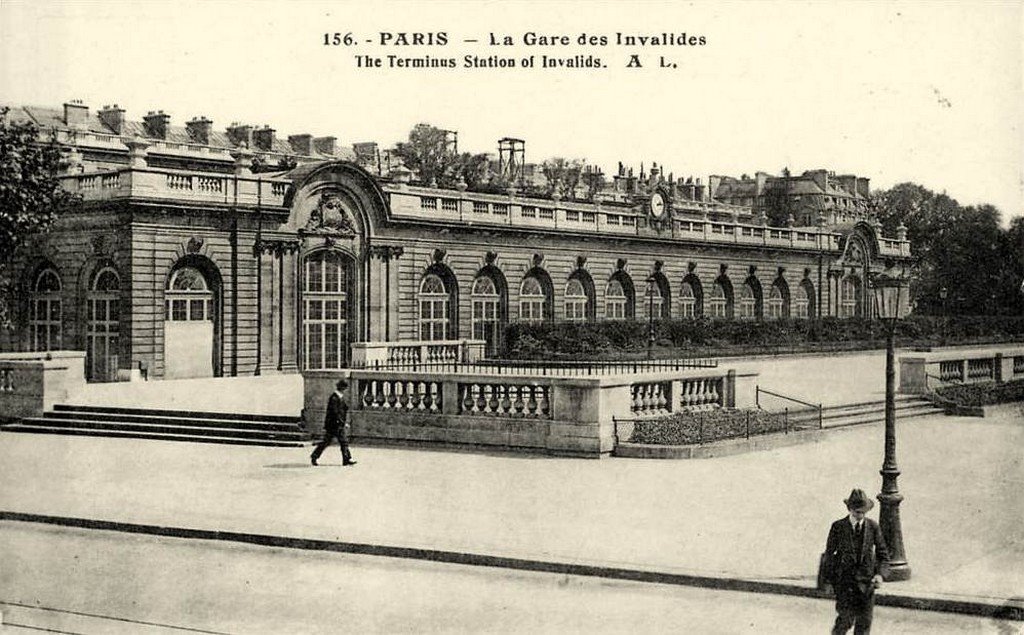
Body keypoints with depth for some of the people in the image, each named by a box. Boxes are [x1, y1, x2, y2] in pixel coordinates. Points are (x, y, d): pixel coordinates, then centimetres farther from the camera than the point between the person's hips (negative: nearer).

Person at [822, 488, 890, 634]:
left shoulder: (873, 527, 1)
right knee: (846, 619, -10)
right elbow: (829, 554, 3)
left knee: (864, 622, 4)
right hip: (845, 578, -2)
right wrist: (829, 580, -1)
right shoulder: (838, 527, -4)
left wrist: (880, 574, -11)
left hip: (866, 581, 2)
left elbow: (883, 554, 6)